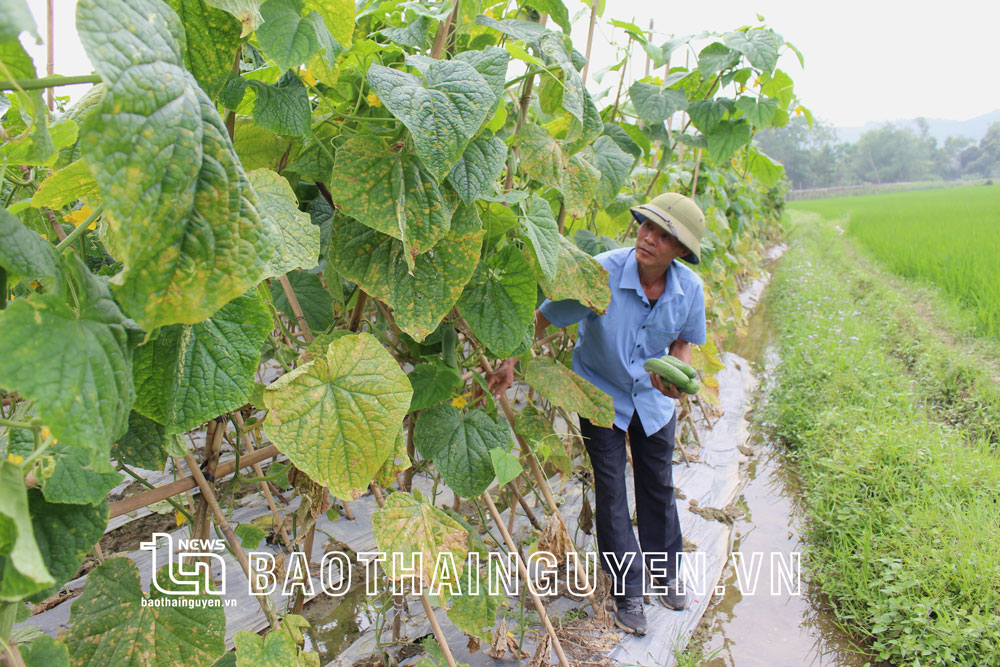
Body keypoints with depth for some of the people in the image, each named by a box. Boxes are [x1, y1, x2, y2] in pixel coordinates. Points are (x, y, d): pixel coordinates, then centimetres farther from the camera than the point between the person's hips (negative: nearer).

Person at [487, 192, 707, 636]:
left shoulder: (689, 288, -16)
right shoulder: (601, 274, -29)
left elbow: (683, 341, 2)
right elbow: (543, 318, -19)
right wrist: (509, 361, -26)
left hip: (653, 399, 3)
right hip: (600, 394, -3)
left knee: (658, 486, 17)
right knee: (611, 492, 2)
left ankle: (665, 573, 41)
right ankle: (627, 590, 20)